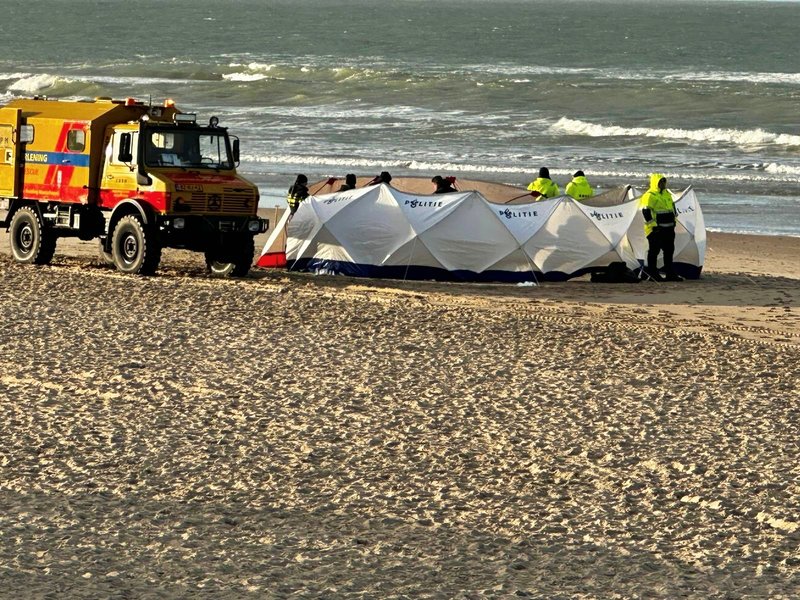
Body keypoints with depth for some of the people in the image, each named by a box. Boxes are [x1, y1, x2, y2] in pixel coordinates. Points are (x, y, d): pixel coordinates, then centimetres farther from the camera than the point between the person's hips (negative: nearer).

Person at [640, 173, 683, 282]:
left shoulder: (667, 194, 16)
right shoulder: (649, 196, -11)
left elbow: (672, 208, 28)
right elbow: (646, 213, -15)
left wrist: (673, 221, 21)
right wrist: (653, 225, -17)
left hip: (668, 228, 8)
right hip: (656, 230, -8)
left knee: (669, 251, 11)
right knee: (654, 251, -3)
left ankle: (670, 274, 17)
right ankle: (652, 274, 2)